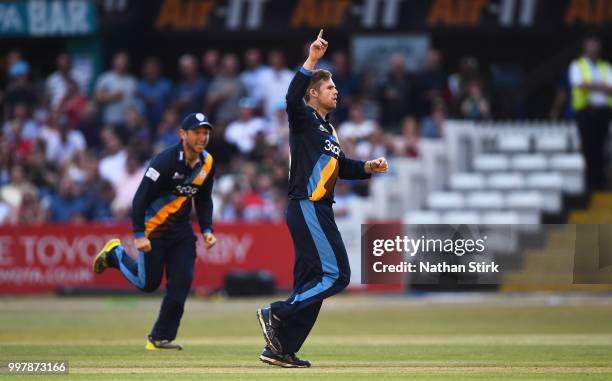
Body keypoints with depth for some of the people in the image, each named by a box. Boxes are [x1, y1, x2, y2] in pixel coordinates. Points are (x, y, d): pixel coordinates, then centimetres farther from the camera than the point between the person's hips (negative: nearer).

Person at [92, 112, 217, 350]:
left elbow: (203, 199, 15)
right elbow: (141, 196, -21)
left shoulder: (207, 163, 0)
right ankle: (116, 254, 32)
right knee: (148, 283, 3)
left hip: (181, 230, 6)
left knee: (181, 281, -8)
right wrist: (139, 235, -25)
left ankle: (161, 338, 0)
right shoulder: (166, 161, -22)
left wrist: (207, 229, 2)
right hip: (154, 229, -6)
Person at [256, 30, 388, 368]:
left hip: (319, 211, 10)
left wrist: (368, 168, 8)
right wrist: (311, 61, -34)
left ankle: (280, 350, 9)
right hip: (307, 208, -10)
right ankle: (276, 314, -13)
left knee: (311, 282, 9)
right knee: (336, 274, -14)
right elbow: (293, 98, -27)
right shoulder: (304, 119, -5)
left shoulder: (329, 130, 22)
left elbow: (343, 168, 26)